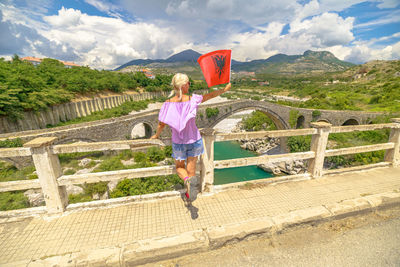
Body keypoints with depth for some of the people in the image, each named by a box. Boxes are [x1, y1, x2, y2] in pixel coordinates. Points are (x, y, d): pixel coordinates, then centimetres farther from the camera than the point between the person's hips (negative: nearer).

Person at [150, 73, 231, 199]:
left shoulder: (168, 103, -15)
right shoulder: (193, 99, -15)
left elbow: (161, 124, -8)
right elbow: (210, 95, 0)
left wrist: (156, 135, 13)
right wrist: (225, 89, 17)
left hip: (178, 142, 0)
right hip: (194, 140, 0)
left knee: (179, 167, 23)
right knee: (191, 169, 19)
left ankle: (187, 179, -8)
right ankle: (189, 193, 35)